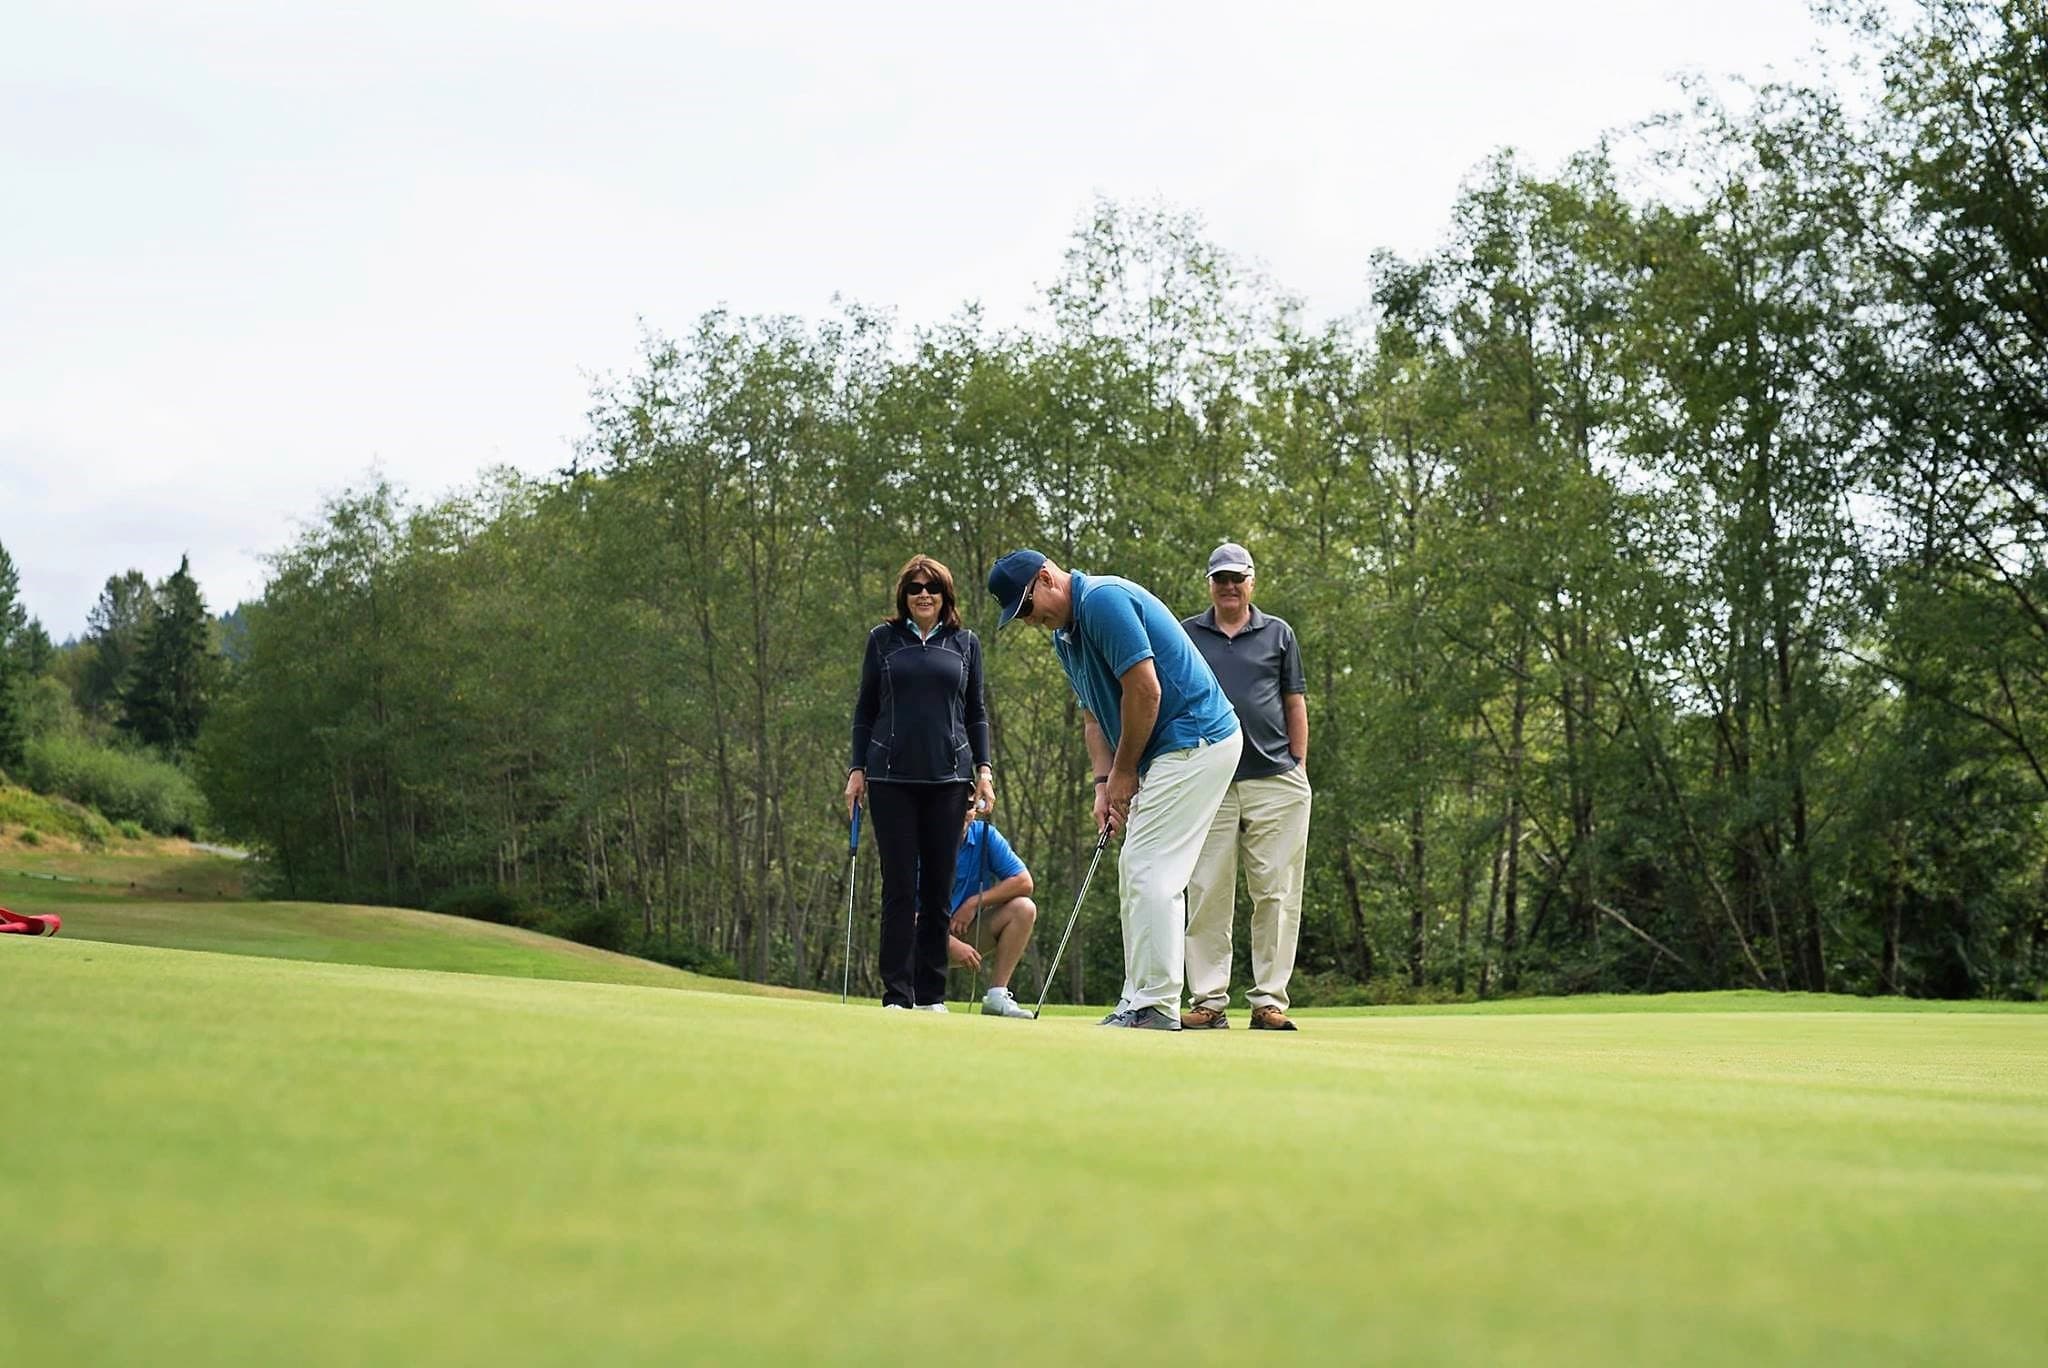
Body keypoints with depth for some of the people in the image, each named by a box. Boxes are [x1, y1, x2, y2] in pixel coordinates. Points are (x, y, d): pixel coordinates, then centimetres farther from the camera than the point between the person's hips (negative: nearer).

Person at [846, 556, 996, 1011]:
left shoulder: (965, 643, 11)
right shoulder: (883, 640, 8)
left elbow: (976, 713, 14)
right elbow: (865, 710, 11)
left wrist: (983, 769, 5)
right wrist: (856, 768, 4)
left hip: (947, 777, 1)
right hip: (891, 777, -1)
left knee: (938, 887, 3)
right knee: (899, 886, -3)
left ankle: (932, 995, 9)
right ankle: (897, 995, -1)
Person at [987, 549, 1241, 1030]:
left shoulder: (1104, 600, -17)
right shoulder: (1065, 637, 15)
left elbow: (1145, 690, -21)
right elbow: (1094, 716, 17)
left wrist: (1123, 774, -11)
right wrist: (1104, 783, 1)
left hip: (1194, 741, -11)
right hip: (1169, 752, 11)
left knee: (1149, 872, -12)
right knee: (1139, 874, 10)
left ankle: (1156, 1006, -10)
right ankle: (1140, 1000, 11)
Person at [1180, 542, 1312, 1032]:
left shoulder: (1279, 634, 13)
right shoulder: (1186, 636, 12)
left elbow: (1295, 704, 13)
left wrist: (1299, 768, 6)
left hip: (1275, 780, 0)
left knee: (1276, 893, -2)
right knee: (1207, 894, -2)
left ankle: (1269, 1000, 1)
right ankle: (1208, 1000, 2)